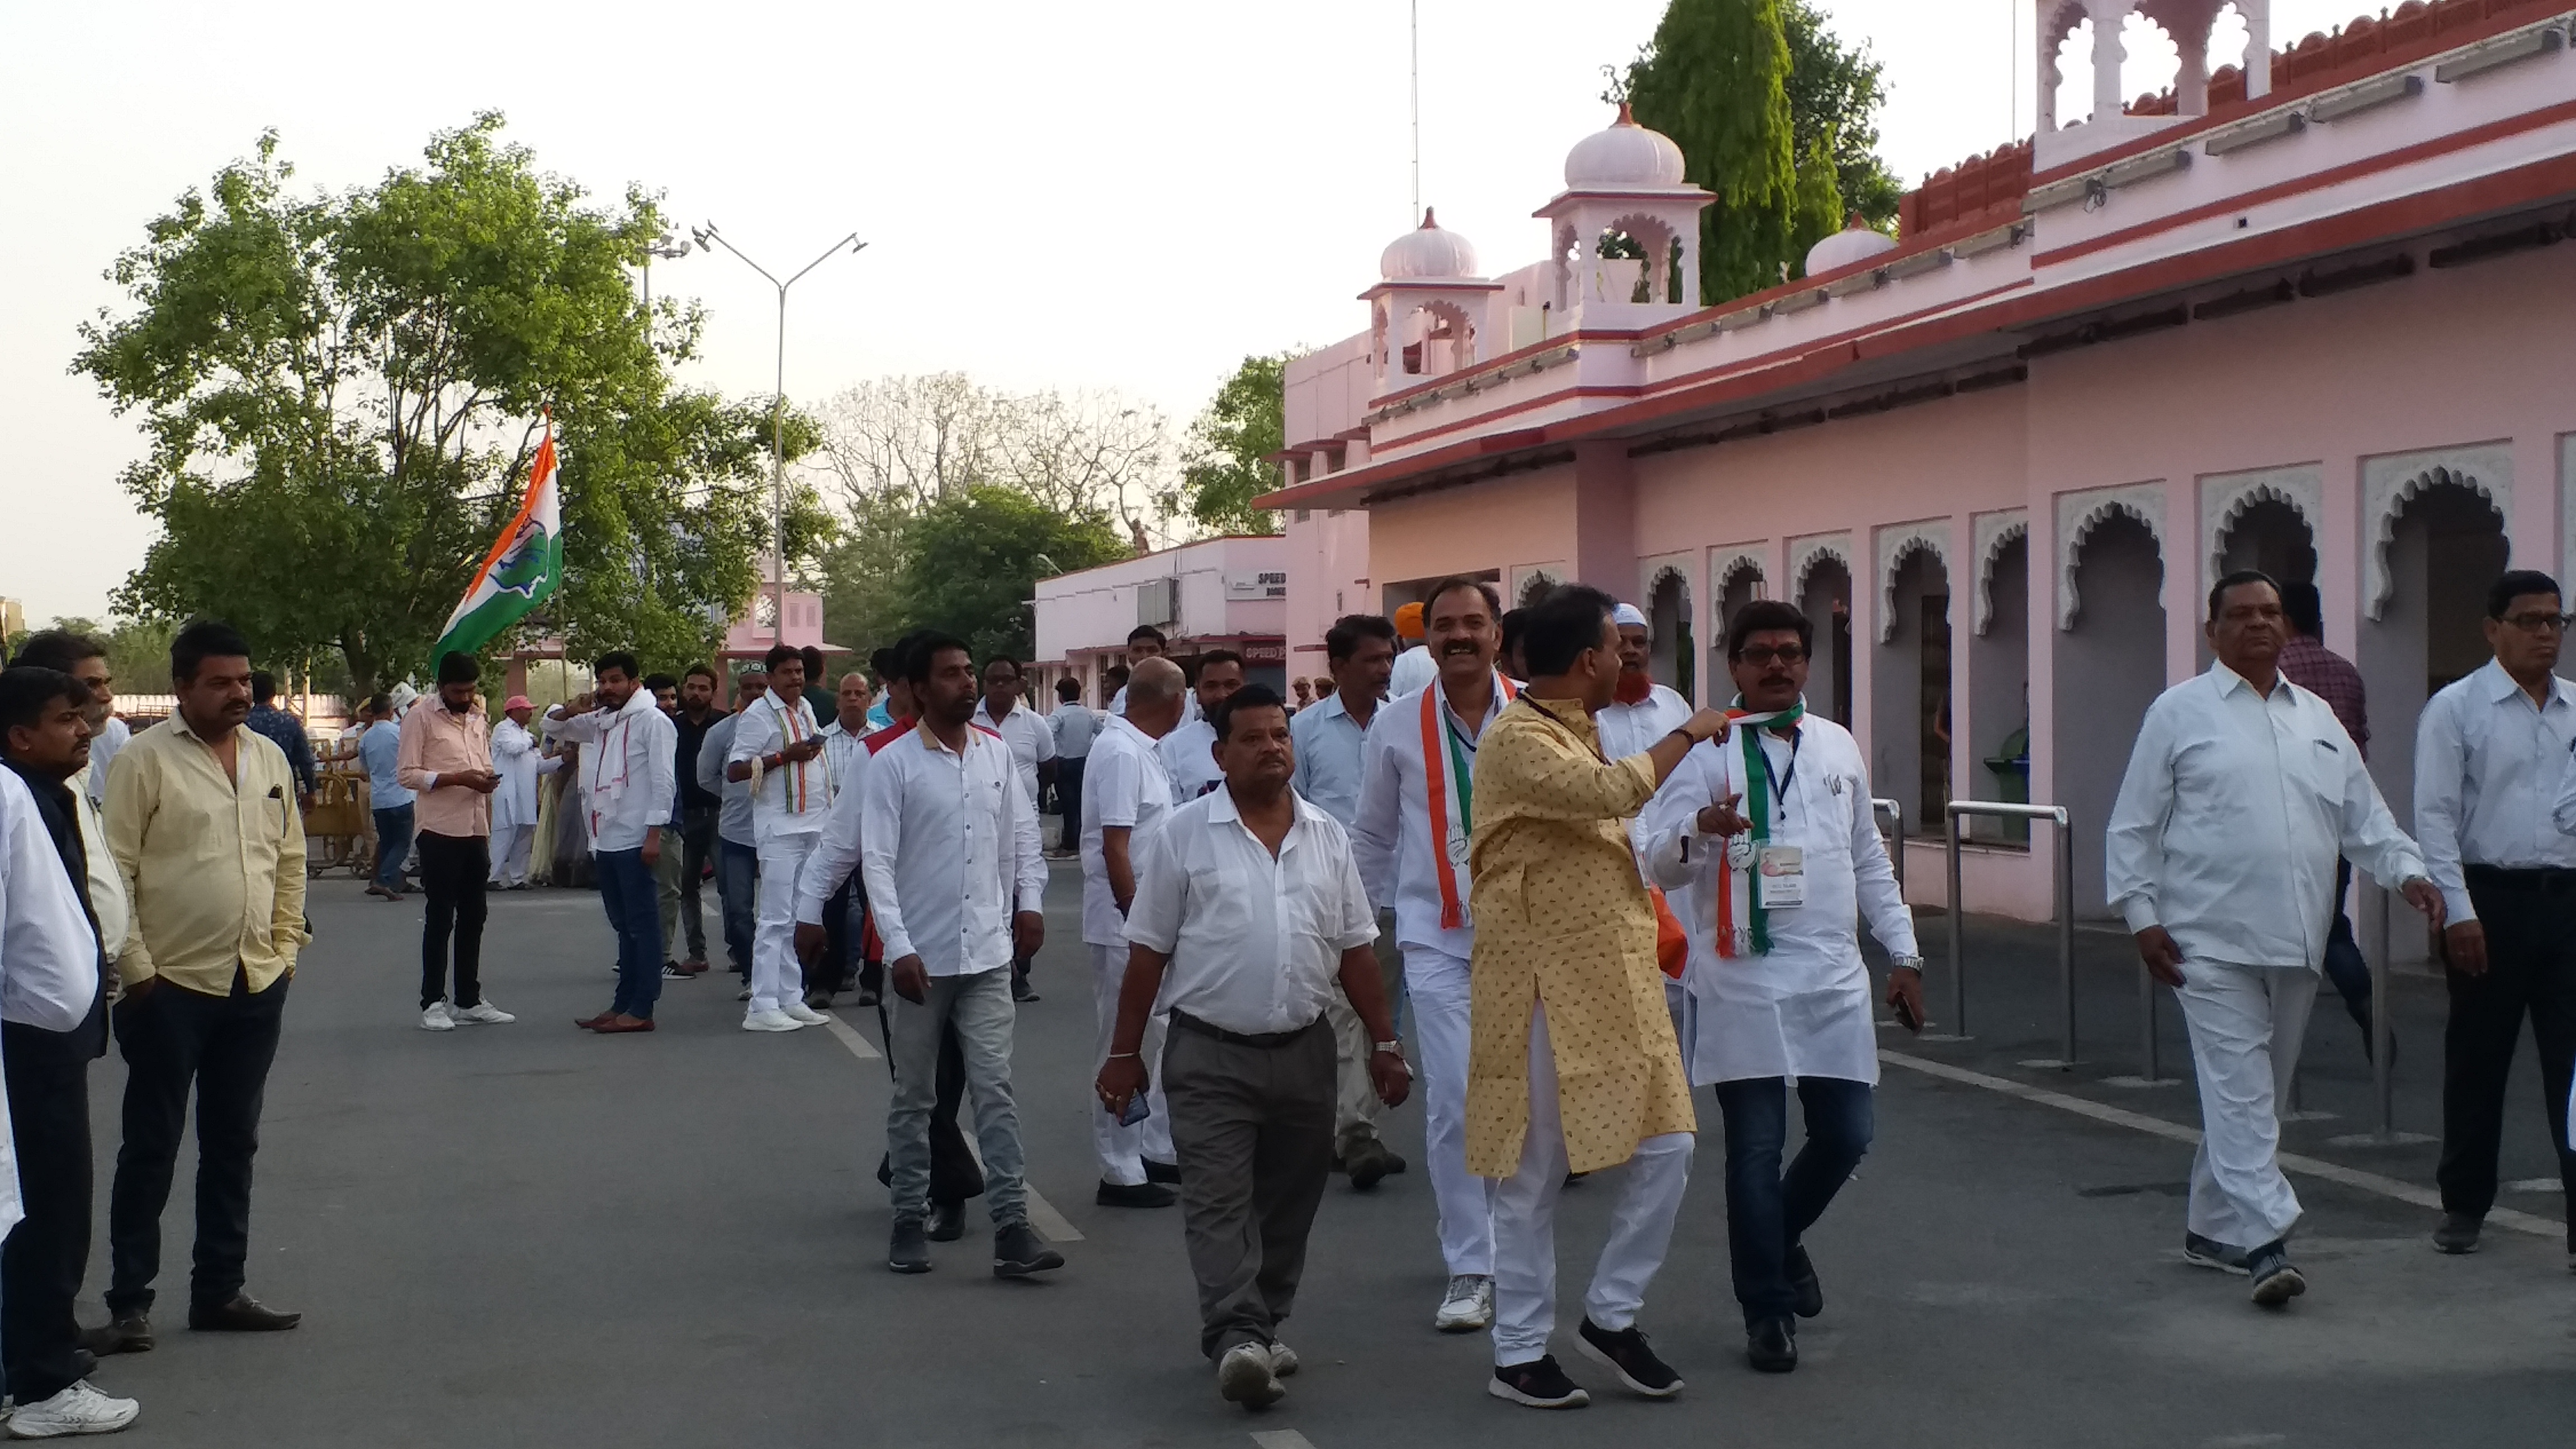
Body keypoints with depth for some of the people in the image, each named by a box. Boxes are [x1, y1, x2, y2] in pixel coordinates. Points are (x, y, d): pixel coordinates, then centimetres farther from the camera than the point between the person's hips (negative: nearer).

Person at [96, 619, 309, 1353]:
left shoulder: (270, 759, 9)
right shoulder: (145, 759, -9)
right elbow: (115, 871, -10)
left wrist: (285, 948, 8)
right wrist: (136, 969, -12)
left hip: (256, 987, 6)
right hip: (172, 987, -5)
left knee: (233, 1146, 13)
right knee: (151, 1148, 4)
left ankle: (219, 1290, 23)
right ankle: (130, 1300, 13)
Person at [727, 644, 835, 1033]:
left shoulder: (806, 709, 15)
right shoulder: (758, 716, -8)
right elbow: (734, 770, -15)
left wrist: (830, 809, 21)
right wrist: (785, 756, -20)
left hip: (814, 826, 8)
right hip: (780, 829, -8)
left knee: (802, 917, 10)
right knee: (777, 918, -10)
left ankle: (791, 999, 15)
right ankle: (763, 1007, -9)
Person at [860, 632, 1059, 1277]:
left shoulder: (997, 753, 7)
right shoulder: (893, 763, -6)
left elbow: (1022, 834, 15)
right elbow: (877, 860, -9)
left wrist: (1031, 899, 1)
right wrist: (898, 947, -16)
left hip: (988, 952, 3)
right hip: (921, 955, -3)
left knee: (995, 1088, -1)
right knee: (914, 1095, 9)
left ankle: (1012, 1225, -1)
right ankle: (910, 1219, 20)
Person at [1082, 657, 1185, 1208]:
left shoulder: (1137, 749, 10)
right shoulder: (1122, 754, -19)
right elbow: (1115, 849, -22)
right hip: (1126, 924, -10)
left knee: (1159, 1039, 17)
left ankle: (1157, 1150, 27)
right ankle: (1121, 1173, 6)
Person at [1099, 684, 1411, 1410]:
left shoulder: (1328, 837, 7)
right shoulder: (1183, 834, -4)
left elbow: (1354, 951, 11)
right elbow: (1149, 953, -1)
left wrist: (1384, 1042, 7)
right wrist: (1124, 1052, -2)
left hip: (1304, 1051, 4)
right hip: (1210, 1056, -4)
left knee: (1287, 1202, 10)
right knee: (1219, 1201, -11)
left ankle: (1260, 1329, 23)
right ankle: (1237, 1339, -18)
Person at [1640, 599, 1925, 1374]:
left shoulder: (1839, 746, 13)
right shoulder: (1705, 751, -3)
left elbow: (1869, 859, 20)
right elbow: (1656, 860, -11)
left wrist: (1903, 952, 16)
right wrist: (1696, 836, -33)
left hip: (1834, 977, 4)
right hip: (1744, 982, -4)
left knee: (1846, 1136, 6)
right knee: (1755, 1150, 0)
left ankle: (1783, 1236, 36)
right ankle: (1767, 1310, 14)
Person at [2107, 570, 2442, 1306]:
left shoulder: (2317, 717, 16)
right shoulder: (2180, 712, 0)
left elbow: (2363, 814, 16)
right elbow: (2133, 826, -1)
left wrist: (2408, 872, -1)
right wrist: (2143, 917, -7)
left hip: (2296, 942, 6)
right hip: (2212, 941, -6)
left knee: (2256, 1092, 13)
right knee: (2239, 1089, -11)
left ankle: (2211, 1226, 26)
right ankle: (2265, 1243, -14)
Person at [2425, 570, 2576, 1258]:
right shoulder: (2455, 709, -1)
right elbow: (2435, 815, -6)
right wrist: (2458, 912, -13)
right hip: (2489, 900, -3)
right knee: (2477, 1061, 9)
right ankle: (2463, 1206, 23)